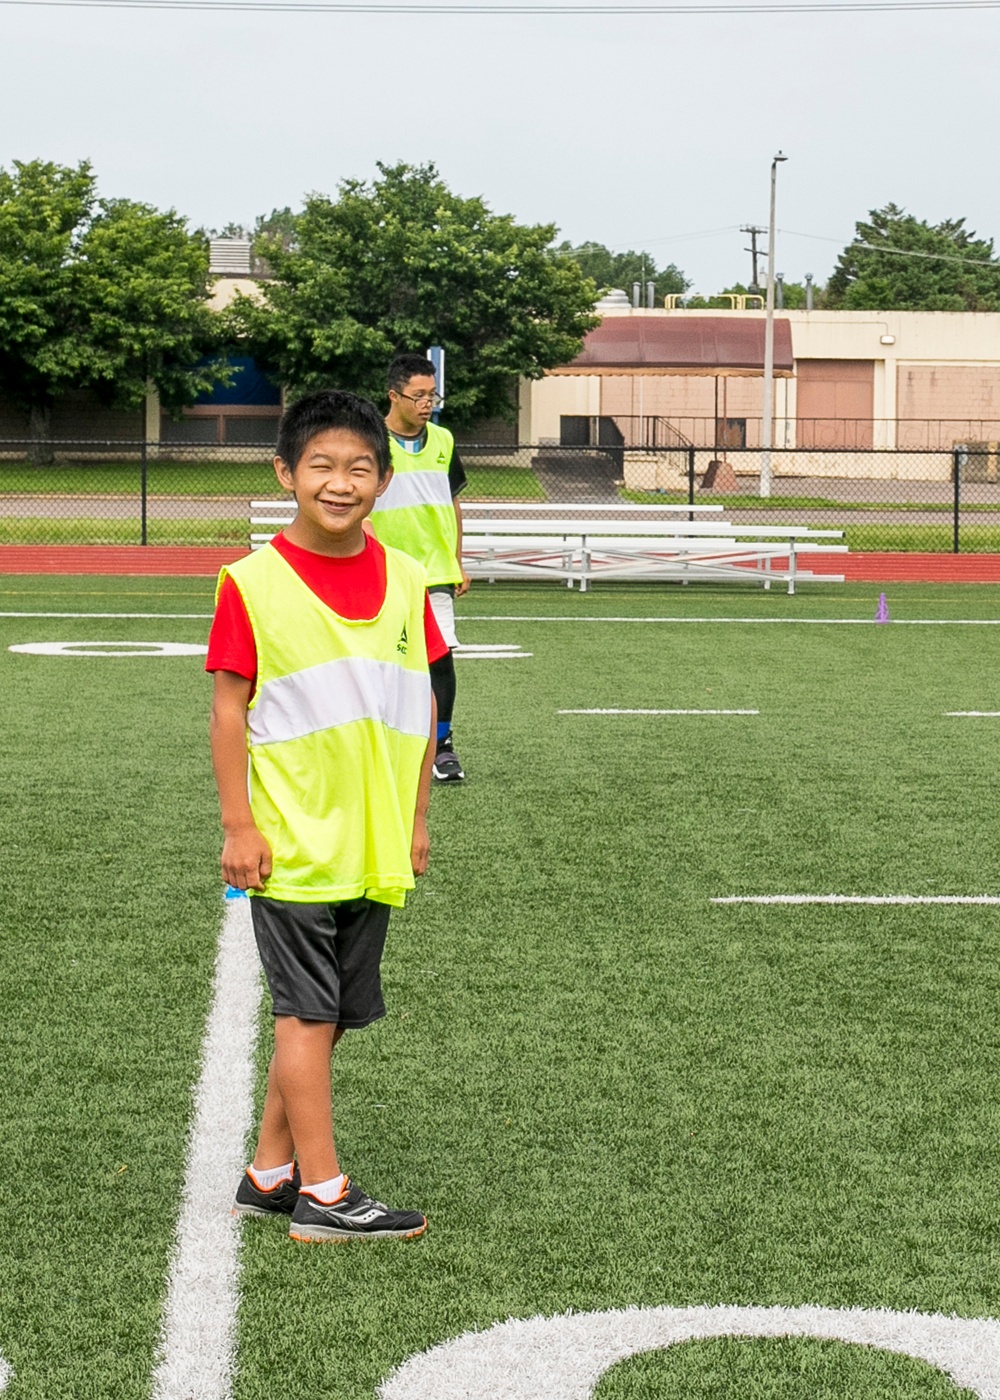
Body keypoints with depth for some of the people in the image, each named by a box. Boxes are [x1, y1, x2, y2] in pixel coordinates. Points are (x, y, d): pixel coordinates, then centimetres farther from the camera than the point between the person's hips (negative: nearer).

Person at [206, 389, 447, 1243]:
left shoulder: (405, 581, 5)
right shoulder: (253, 583, -8)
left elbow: (421, 704, 11)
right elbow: (230, 709, -6)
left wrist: (415, 819, 11)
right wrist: (238, 826, -9)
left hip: (372, 848, 5)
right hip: (292, 844, -5)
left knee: (328, 1014, 11)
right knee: (308, 1012, -2)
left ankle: (269, 1174, 24)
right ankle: (322, 1193, 4)